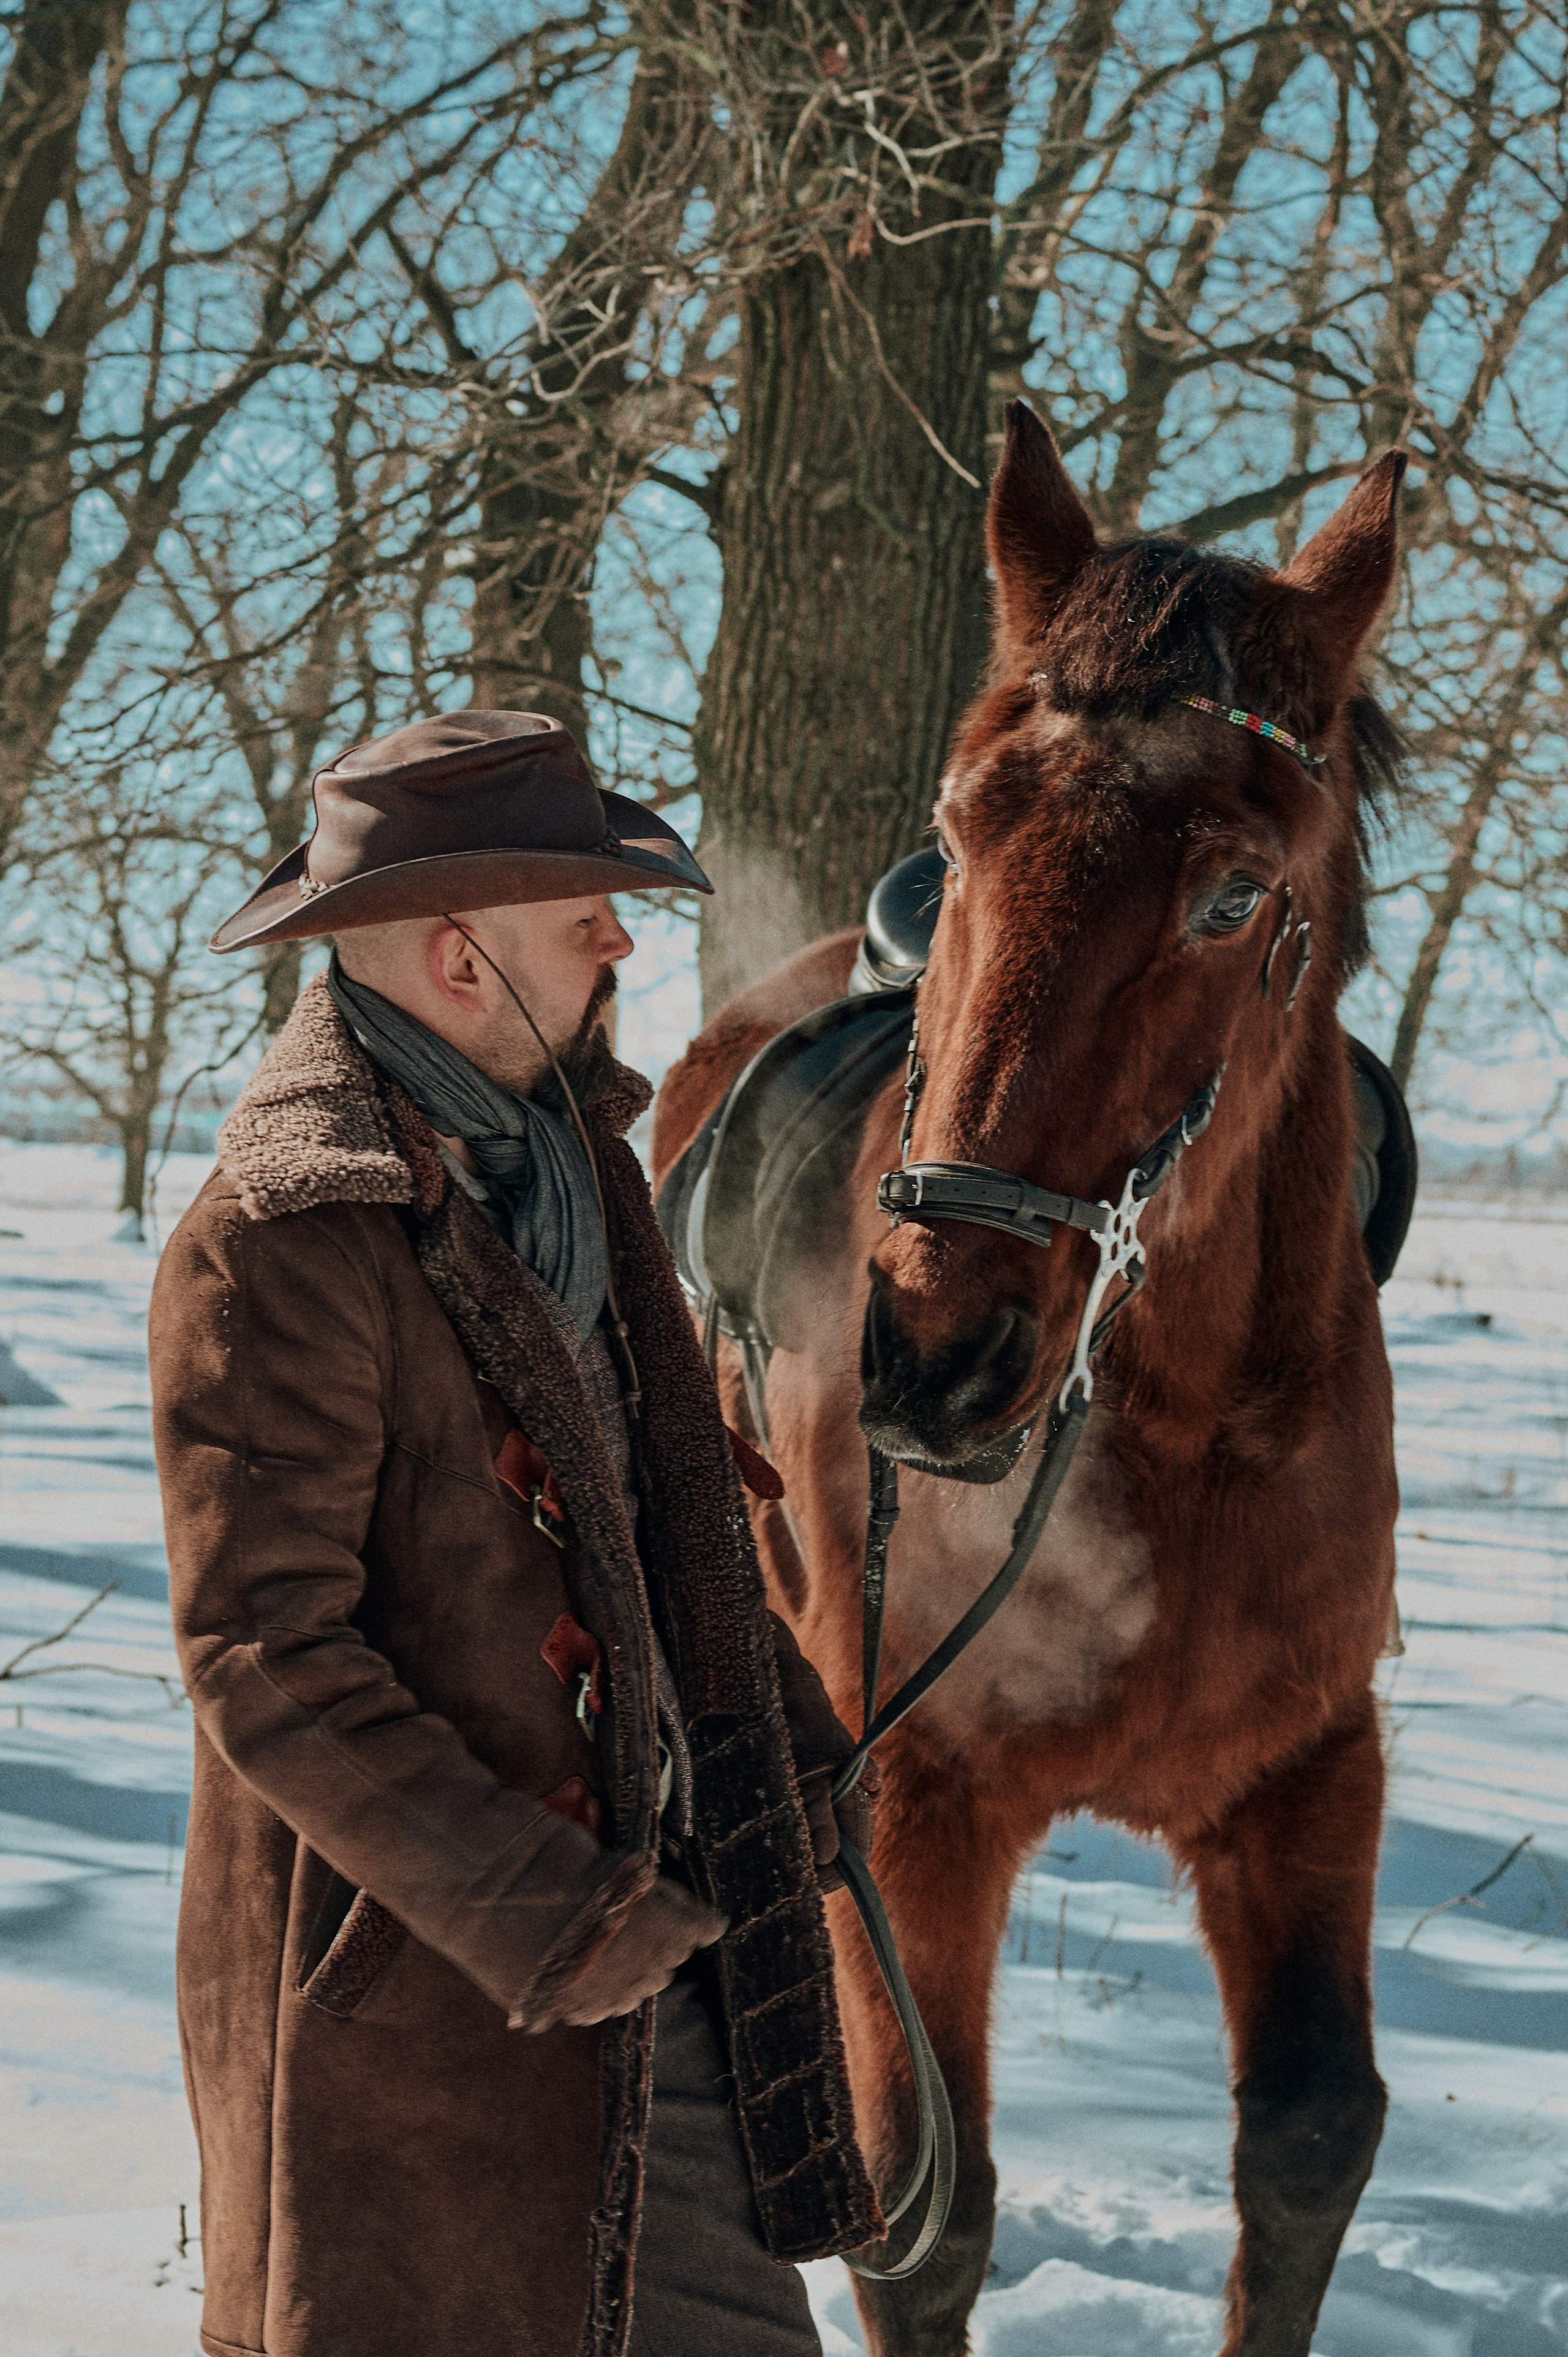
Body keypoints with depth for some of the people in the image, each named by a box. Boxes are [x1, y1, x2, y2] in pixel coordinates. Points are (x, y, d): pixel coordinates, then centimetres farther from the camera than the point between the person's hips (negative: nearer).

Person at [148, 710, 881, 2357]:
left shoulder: (560, 1143, 6)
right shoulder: (271, 1245, -21)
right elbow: (261, 1655, -22)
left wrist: (785, 1731, 13)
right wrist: (530, 1910, -24)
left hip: (643, 1899, 8)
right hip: (412, 1960, -8)